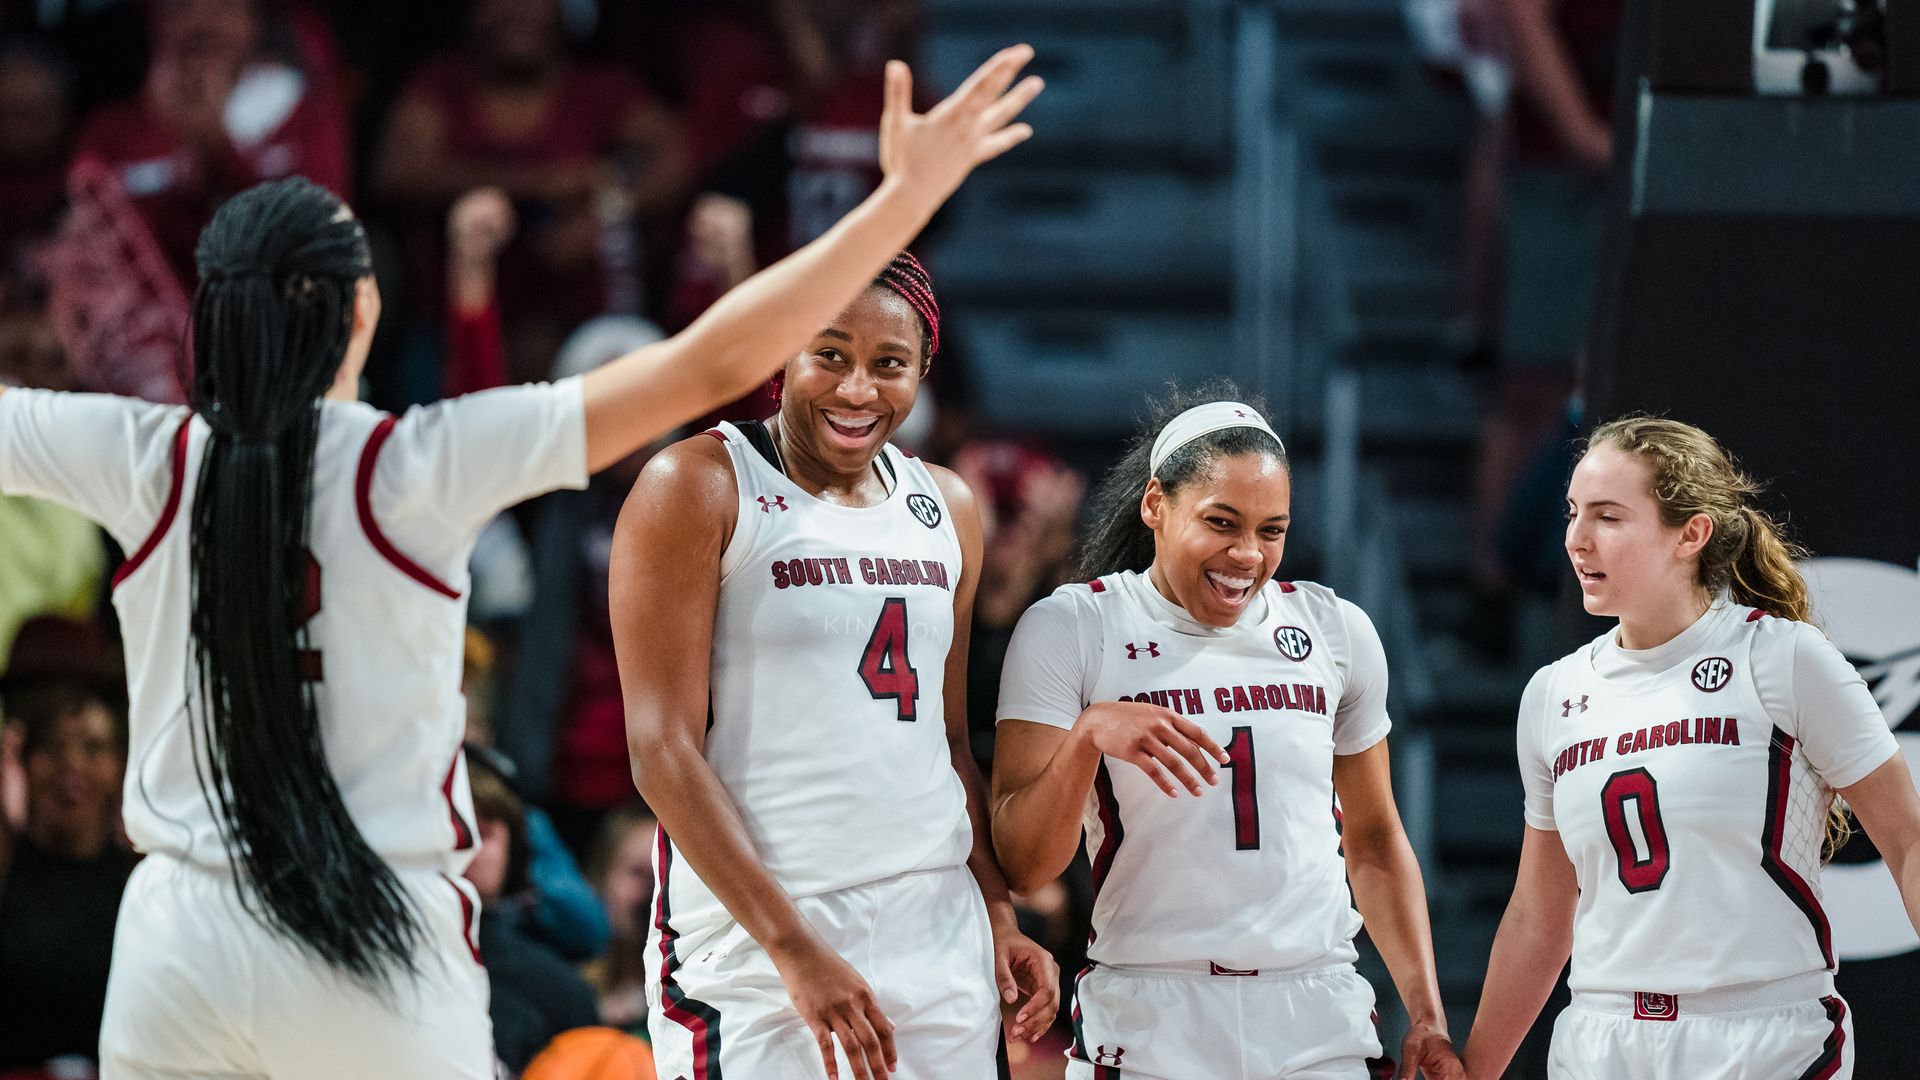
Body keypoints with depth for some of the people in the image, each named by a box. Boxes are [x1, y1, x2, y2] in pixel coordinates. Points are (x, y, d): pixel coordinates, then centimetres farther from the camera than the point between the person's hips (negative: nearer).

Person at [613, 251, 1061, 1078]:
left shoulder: (948, 511, 14)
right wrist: (795, 948, -16)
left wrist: (1000, 917, 9)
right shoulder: (697, 488, -5)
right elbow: (663, 750, -11)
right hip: (754, 939, -6)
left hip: (938, 937, 6)